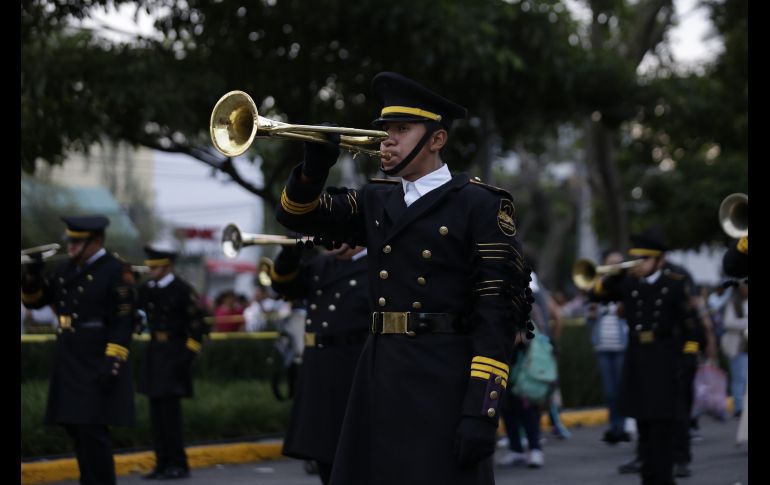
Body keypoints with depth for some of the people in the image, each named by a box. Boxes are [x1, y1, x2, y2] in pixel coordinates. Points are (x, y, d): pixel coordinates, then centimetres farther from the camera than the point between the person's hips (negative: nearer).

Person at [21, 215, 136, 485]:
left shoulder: (115, 272, -9)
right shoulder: (67, 270, 14)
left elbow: (124, 322, -14)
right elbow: (34, 299, 19)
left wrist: (113, 363, -20)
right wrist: (32, 276, -2)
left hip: (97, 367, -8)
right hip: (69, 363, 8)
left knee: (92, 428, -10)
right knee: (75, 426, 12)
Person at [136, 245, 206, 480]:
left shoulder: (182, 290, -9)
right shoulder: (148, 288, 9)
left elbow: (197, 324, -9)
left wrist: (188, 354, -12)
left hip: (174, 354, -7)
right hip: (154, 352, 7)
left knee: (170, 409, -8)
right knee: (157, 410, 8)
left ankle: (178, 464, 0)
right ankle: (163, 462, 14)